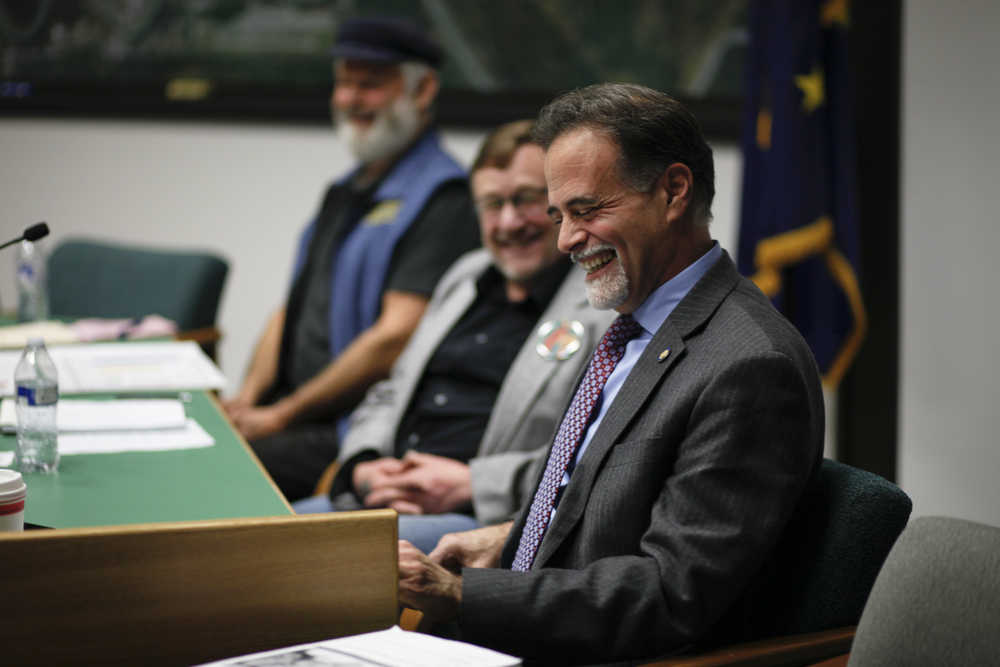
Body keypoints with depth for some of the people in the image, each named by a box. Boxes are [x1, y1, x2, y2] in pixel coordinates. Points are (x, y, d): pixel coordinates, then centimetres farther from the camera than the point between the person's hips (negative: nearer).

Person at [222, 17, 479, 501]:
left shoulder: (442, 201, -9)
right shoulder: (346, 193, 22)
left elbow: (395, 338, -18)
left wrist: (281, 415, -13)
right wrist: (248, 398, 6)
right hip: (292, 414, 9)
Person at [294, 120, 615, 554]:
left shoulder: (613, 306, -4)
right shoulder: (466, 277, 22)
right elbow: (392, 393, 27)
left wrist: (471, 485, -17)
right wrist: (364, 467, 4)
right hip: (383, 496, 8)